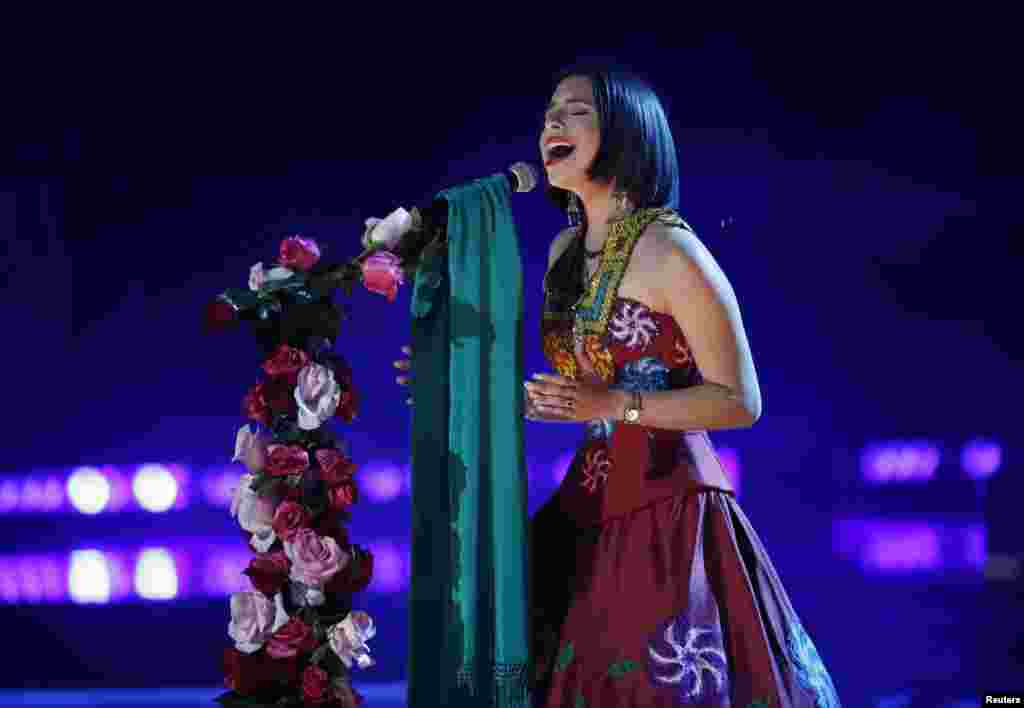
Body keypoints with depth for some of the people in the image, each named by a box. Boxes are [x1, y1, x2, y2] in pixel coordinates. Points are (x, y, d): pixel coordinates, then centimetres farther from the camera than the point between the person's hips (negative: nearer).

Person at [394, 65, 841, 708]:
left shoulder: (670, 250, -13)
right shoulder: (565, 251, 9)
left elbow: (741, 402, -12)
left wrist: (612, 405, -21)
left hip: (668, 510, -7)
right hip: (591, 507, 7)